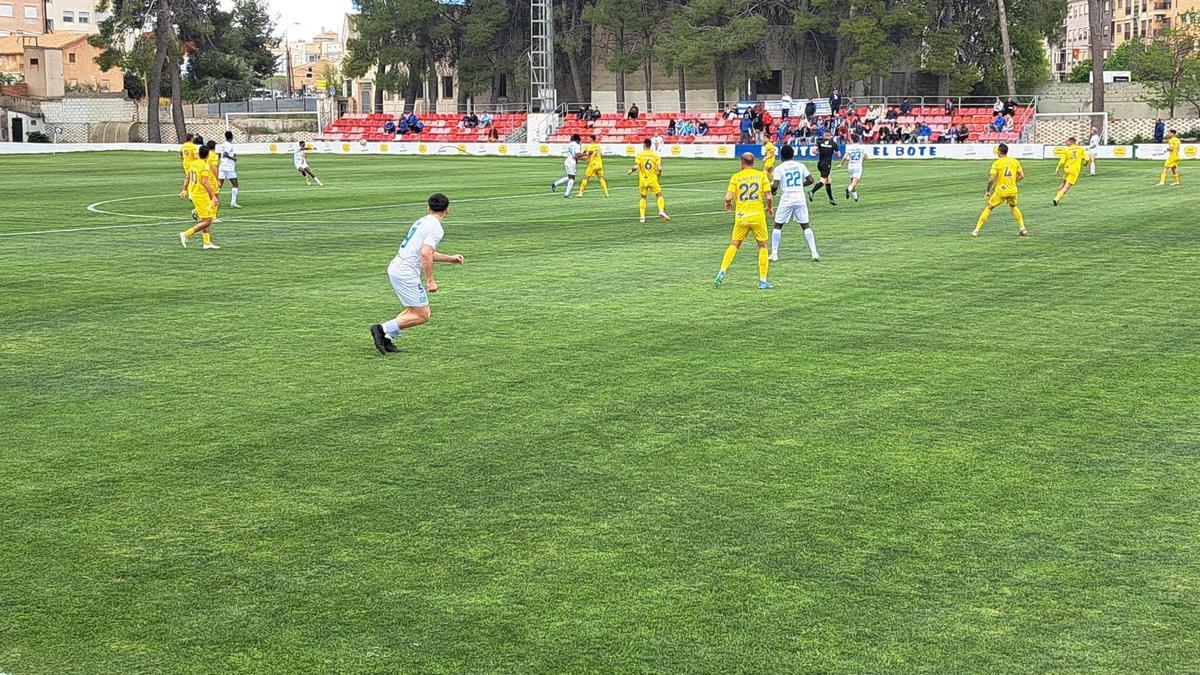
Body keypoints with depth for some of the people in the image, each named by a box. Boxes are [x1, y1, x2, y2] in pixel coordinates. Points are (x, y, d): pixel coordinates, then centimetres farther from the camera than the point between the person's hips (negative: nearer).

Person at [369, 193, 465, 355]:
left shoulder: (422, 222, 18)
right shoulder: (436, 228, -11)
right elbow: (425, 255, -22)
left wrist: (450, 259, 33)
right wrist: (430, 280, -17)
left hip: (394, 268, 9)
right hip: (406, 273, -9)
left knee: (414, 310, 20)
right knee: (422, 315, -3)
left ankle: (386, 338, 11)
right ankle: (383, 329, -8)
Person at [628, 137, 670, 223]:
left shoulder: (639, 155, -3)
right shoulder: (655, 155, -1)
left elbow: (636, 167, -12)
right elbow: (659, 168, -8)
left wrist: (630, 171, 7)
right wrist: (659, 173, 13)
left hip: (642, 180, 1)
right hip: (653, 180, -1)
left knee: (642, 197, 16)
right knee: (659, 195, 12)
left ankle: (642, 217, 7)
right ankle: (661, 211, -11)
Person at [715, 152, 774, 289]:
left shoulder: (735, 177, 1)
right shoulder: (761, 175, 3)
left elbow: (728, 197, -8)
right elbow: (768, 197, -3)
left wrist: (728, 204, 15)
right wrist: (769, 208, 16)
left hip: (741, 216, 0)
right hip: (758, 216, 0)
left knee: (734, 245, 12)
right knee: (763, 246, 10)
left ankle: (722, 272, -3)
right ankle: (763, 280, 6)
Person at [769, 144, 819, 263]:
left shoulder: (779, 168, -3)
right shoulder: (800, 166, 7)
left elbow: (775, 185, -12)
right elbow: (810, 180, 7)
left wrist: (772, 192, 9)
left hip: (786, 199, -3)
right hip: (800, 198, 3)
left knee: (778, 226, 9)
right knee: (805, 226, 8)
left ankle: (774, 254, 6)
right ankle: (814, 254, 1)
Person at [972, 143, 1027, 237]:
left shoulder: (997, 163, -8)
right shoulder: (1015, 161, 4)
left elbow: (991, 179, -13)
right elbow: (1021, 176, 6)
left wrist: (987, 191, -2)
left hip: (1001, 191, -3)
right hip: (1012, 190, 3)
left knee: (988, 208, 10)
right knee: (1014, 207, 29)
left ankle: (976, 230, 5)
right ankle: (1022, 228, 22)